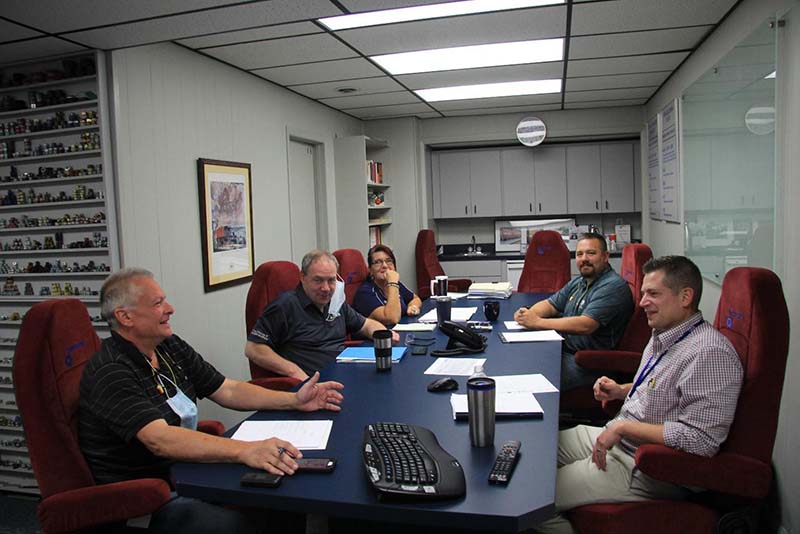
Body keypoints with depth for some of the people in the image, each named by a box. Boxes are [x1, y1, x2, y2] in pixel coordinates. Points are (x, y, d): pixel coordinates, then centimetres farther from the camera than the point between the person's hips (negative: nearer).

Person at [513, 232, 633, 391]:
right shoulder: (578, 282, 16)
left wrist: (538, 322, -24)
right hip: (564, 350, 9)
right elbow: (550, 304, 21)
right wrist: (527, 314, -4)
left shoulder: (613, 287, -15)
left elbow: (585, 325, -26)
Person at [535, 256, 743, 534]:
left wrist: (622, 427, -24)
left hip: (645, 470, -10)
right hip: (617, 440, 10)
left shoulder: (710, 353, -25)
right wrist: (621, 390, 5)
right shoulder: (664, 336, 7)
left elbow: (700, 439, -31)